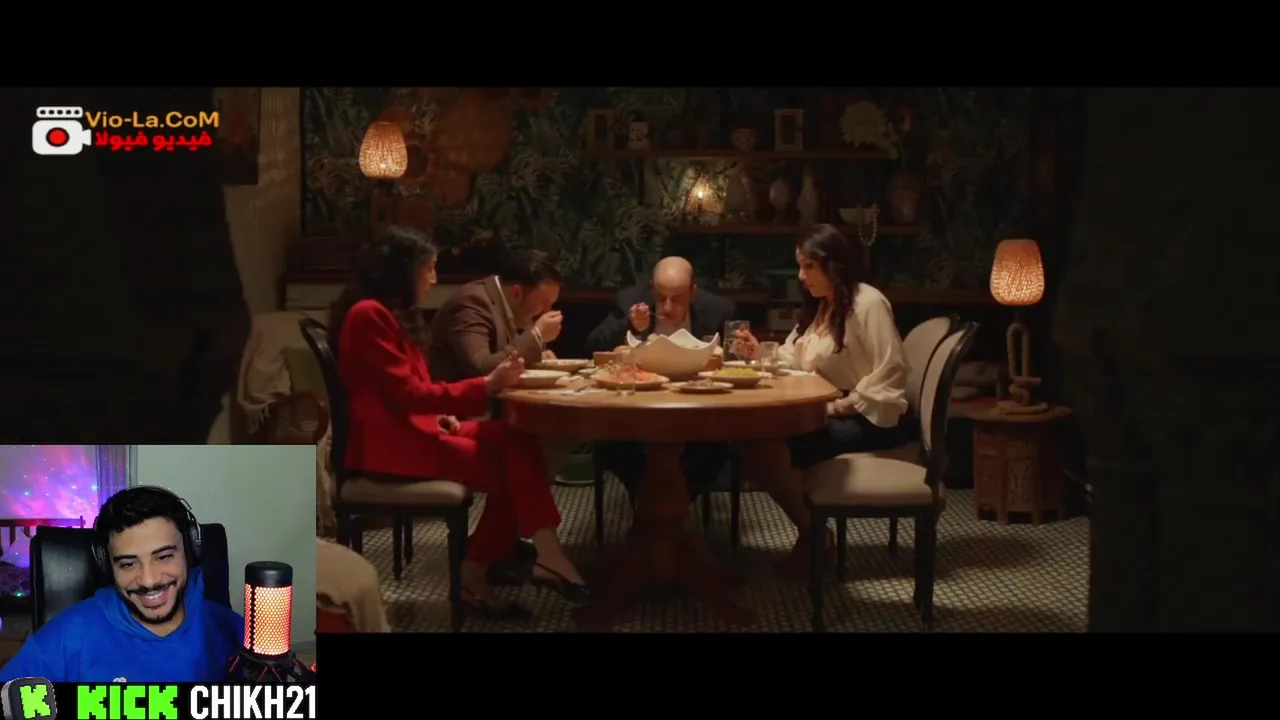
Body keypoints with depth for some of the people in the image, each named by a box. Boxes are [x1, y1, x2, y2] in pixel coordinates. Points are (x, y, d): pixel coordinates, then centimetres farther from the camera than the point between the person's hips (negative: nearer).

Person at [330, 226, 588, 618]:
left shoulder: (391, 313, 19)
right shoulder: (369, 314, -13)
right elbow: (407, 393, -18)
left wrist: (441, 414, 1)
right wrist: (486, 387, -19)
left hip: (413, 426, 9)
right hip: (390, 440, -9)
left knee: (516, 442, -11)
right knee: (506, 468, -18)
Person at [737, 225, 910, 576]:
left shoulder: (868, 303, -13)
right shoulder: (820, 307, 17)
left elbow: (889, 376, -19)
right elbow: (796, 361, 13)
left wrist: (839, 407, -21)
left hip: (870, 419, -9)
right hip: (832, 414, 9)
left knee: (770, 447, -25)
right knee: (754, 441, -14)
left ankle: (814, 535, -7)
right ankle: (810, 532, -6)